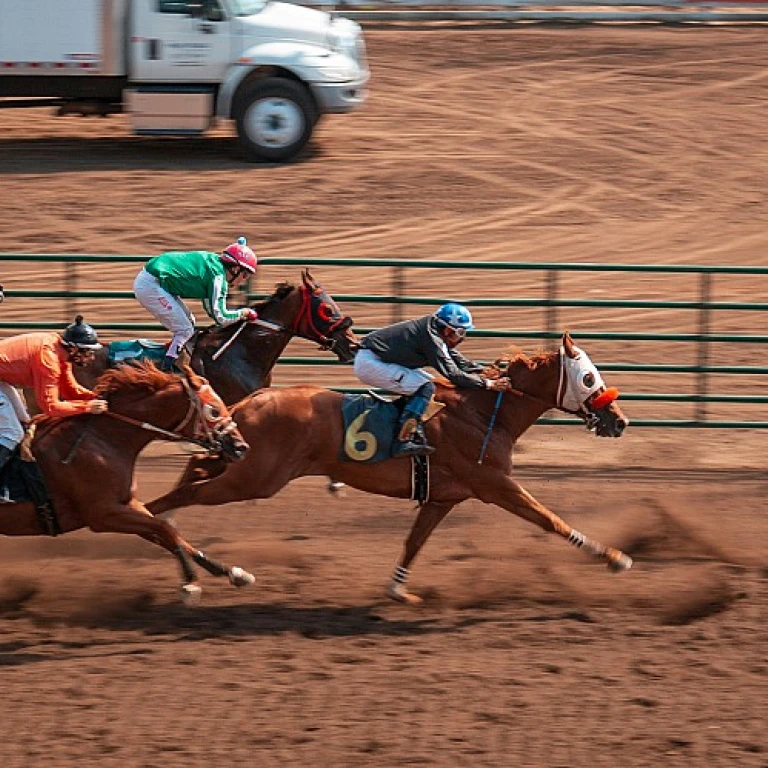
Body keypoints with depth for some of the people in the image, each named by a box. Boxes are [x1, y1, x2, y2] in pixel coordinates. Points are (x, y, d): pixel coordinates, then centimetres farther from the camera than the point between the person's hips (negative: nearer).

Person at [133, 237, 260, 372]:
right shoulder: (218, 276, -14)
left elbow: (211, 309, 21)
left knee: (189, 321, 17)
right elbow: (219, 318, -16)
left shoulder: (213, 262, 14)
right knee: (185, 330, -8)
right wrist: (244, 313, -2)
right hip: (150, 286, -10)